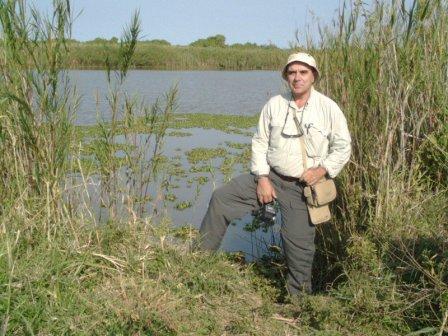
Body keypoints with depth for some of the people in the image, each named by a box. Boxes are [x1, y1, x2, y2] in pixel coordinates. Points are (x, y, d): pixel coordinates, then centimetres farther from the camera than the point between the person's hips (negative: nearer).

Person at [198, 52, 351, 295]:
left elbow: (343, 148, 1)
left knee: (299, 244, 2)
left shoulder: (328, 108, -5)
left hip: (302, 186, -2)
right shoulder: (274, 104, 0)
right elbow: (260, 142, 3)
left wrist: (322, 170, -14)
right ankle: (201, 255, 6)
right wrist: (262, 178, -6)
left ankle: (299, 295, 26)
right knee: (221, 198, -8)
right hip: (270, 175, 3)